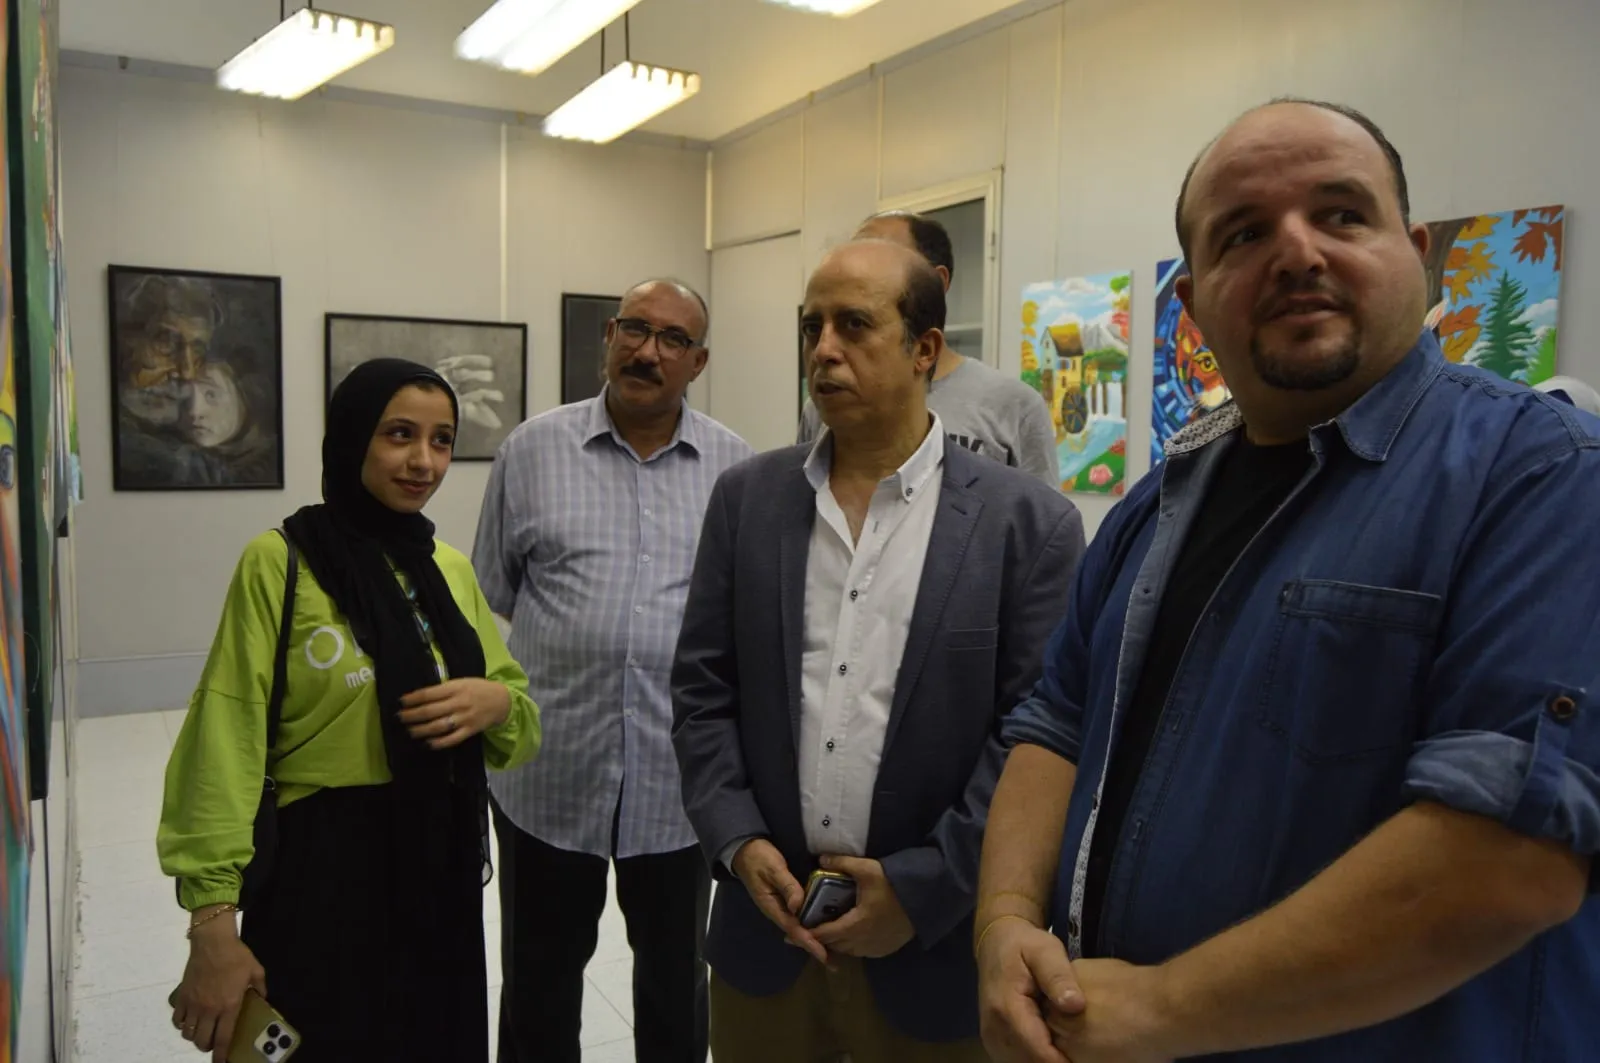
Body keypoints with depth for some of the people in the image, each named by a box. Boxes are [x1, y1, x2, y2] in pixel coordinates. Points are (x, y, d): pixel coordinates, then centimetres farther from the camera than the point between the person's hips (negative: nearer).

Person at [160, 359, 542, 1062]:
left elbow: (520, 727, 12)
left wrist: (496, 701, -10)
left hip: (443, 871, 5)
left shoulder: (452, 568, 6)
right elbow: (225, 749, -12)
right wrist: (212, 920, -17)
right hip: (324, 875, -5)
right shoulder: (279, 562, -9)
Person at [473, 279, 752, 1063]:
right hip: (549, 771, 0)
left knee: (675, 977, 19)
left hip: (681, 774, 0)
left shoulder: (735, 465, 0)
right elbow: (490, 600, 6)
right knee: (539, 978, 18)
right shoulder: (533, 449, 1)